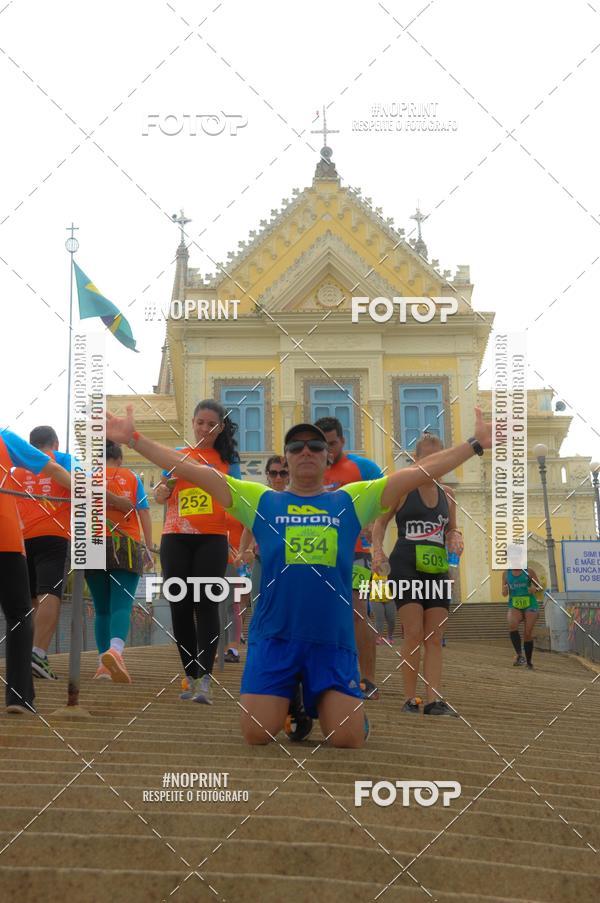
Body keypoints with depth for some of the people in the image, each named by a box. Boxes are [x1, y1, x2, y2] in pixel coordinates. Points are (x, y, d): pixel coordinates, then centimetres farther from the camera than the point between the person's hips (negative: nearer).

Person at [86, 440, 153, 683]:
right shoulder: (132, 477, 12)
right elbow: (143, 513, 5)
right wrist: (148, 547, 7)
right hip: (126, 547, -1)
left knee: (102, 609, 11)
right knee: (121, 606, -12)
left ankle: (104, 663, 8)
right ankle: (115, 650, -39)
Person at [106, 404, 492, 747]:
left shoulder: (352, 500, 9)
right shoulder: (261, 500, 8)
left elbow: (420, 471, 4)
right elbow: (195, 471, 4)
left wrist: (477, 444, -1)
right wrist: (134, 439, -2)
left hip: (334, 639, 0)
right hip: (274, 637, 0)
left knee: (348, 738, -8)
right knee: (257, 734, -5)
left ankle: (322, 704, 28)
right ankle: (289, 701, 29)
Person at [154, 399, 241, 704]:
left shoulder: (228, 460, 8)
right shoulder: (177, 456, 11)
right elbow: (160, 496, 6)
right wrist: (163, 487, -16)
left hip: (212, 539, -2)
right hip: (176, 538, 2)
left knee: (206, 605, -11)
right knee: (180, 607, 3)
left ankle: (204, 679, -16)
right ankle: (190, 676, 13)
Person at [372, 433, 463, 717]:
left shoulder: (447, 494, 12)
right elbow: (380, 522, 2)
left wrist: (455, 537, -3)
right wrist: (377, 550, -15)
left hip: (437, 569, 5)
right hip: (406, 567, -5)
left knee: (434, 638, 1)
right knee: (414, 635, -8)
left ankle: (433, 699, 0)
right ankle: (410, 699, -1)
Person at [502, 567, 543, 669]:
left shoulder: (529, 571, -2)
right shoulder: (506, 573, 5)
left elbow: (539, 586, 5)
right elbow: (504, 593, 13)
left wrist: (535, 589, -18)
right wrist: (504, 591, -11)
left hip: (530, 605, -1)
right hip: (514, 606, 1)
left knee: (528, 634, -1)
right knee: (512, 625, -29)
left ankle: (529, 662, 15)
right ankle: (519, 654, -27)